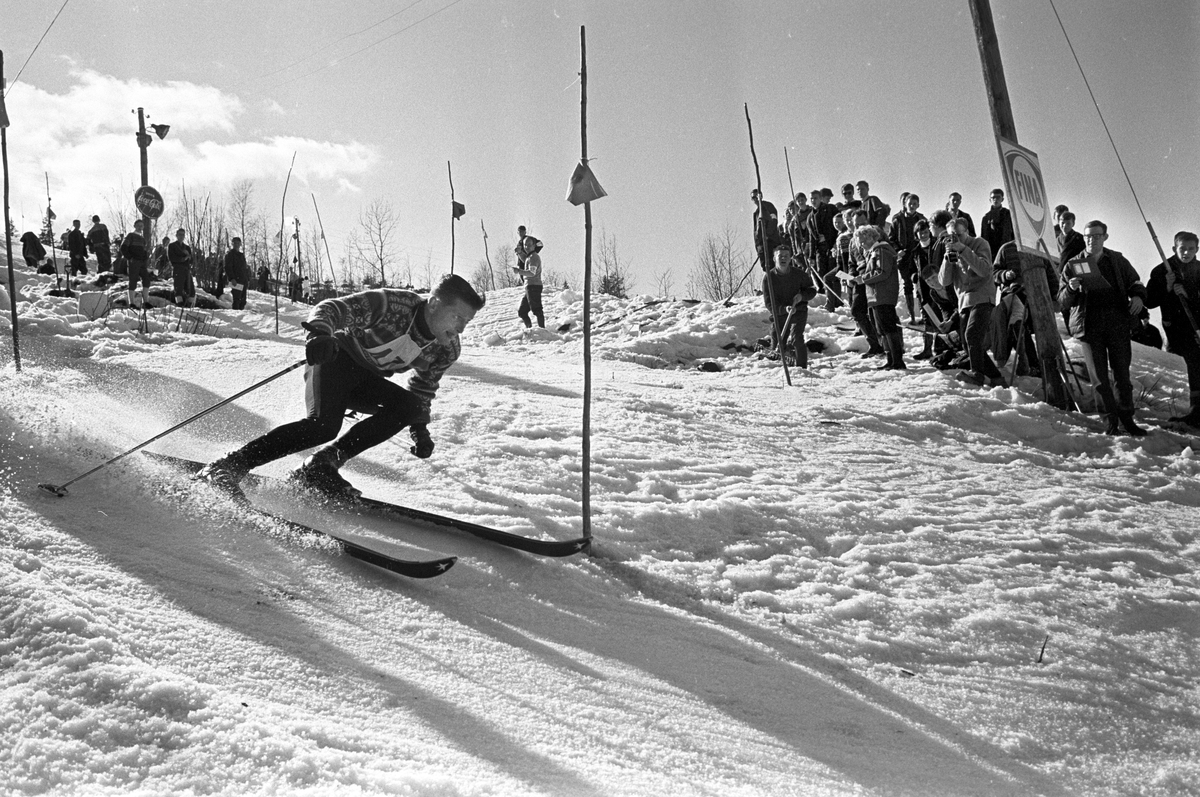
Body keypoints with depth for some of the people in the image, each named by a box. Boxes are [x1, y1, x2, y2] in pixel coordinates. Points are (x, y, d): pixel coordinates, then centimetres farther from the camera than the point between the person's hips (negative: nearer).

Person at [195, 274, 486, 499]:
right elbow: (333, 308, -26)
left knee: (409, 406, -21)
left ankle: (323, 464, -21)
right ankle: (225, 468, -26)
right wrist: (320, 332, -47)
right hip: (337, 358, -6)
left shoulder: (447, 350, -7)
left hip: (366, 381, 7)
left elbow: (424, 387, 13)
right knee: (324, 425, -31)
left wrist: (420, 427, 7)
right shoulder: (394, 304, -25)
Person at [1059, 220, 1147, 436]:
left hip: (1118, 323, 1)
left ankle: (1126, 418, 11)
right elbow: (1063, 301, 4)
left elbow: (1135, 282, 18)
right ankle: (1112, 420, 9)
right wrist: (1071, 288, -19)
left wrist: (1138, 296, -5)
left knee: (1122, 373, 0)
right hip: (1089, 326, 0)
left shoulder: (1117, 260, 11)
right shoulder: (1073, 266, 8)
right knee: (1100, 377, 0)